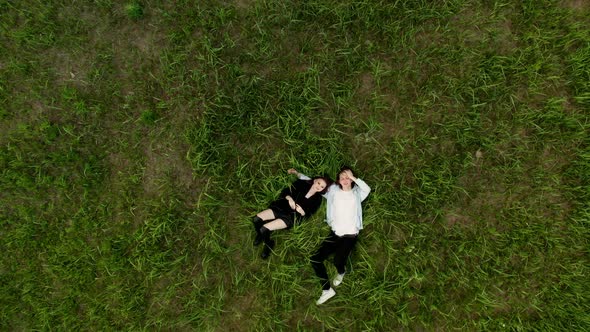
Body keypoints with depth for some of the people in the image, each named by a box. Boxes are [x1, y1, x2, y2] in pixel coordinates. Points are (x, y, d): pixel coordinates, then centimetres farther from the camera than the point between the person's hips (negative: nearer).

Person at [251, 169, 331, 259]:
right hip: (281, 207, 4)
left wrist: (302, 211, -22)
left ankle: (268, 244, 9)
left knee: (263, 229, -20)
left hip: (291, 217, -3)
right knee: (256, 219, -11)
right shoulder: (303, 184, -1)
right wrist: (289, 198, -14)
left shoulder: (317, 200, -5)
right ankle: (260, 236, 19)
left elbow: (308, 215, -2)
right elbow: (285, 191, 5)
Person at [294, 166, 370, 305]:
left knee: (337, 261, -20)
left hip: (350, 235, -3)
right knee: (315, 259, -8)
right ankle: (327, 290, 9)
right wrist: (299, 174, 14)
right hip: (335, 233, 3)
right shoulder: (333, 190, 10)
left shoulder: (357, 193, 4)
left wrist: (353, 177, -16)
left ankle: (341, 272, 20)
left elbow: (367, 188, -18)